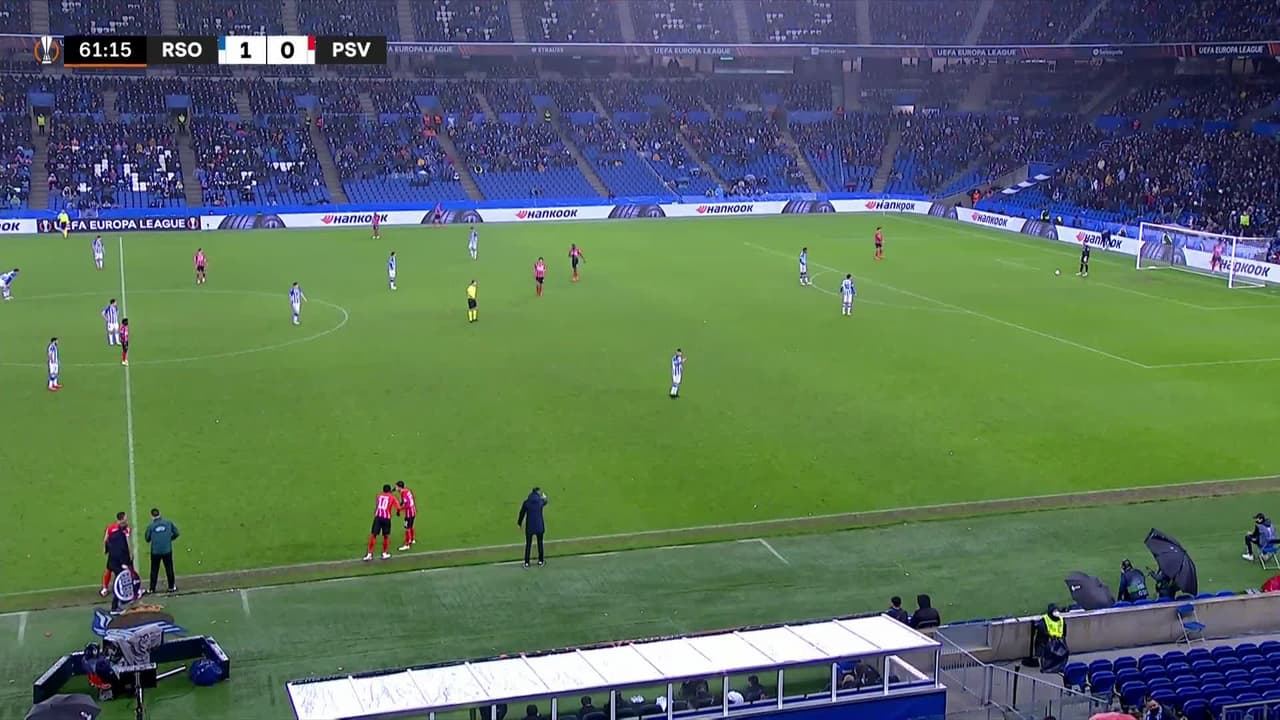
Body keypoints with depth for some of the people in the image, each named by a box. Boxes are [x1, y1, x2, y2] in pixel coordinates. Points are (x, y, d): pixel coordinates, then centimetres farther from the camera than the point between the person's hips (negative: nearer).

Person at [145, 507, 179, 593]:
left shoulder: (150, 526, -11)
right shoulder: (168, 523, -6)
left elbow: (147, 539, -1)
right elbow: (176, 533, 1)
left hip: (155, 551, -1)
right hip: (167, 550, 1)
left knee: (154, 570, 11)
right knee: (169, 569, 13)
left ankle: (152, 588, 14)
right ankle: (171, 587, 19)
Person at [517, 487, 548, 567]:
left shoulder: (526, 502, -9)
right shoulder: (541, 501, -6)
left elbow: (522, 513, -3)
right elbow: (545, 502, 20)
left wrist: (519, 523, 13)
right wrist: (544, 497, 44)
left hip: (529, 526, -1)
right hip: (539, 526, 1)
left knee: (528, 544, 7)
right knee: (540, 543, 16)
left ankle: (526, 562, 9)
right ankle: (541, 561, 25)